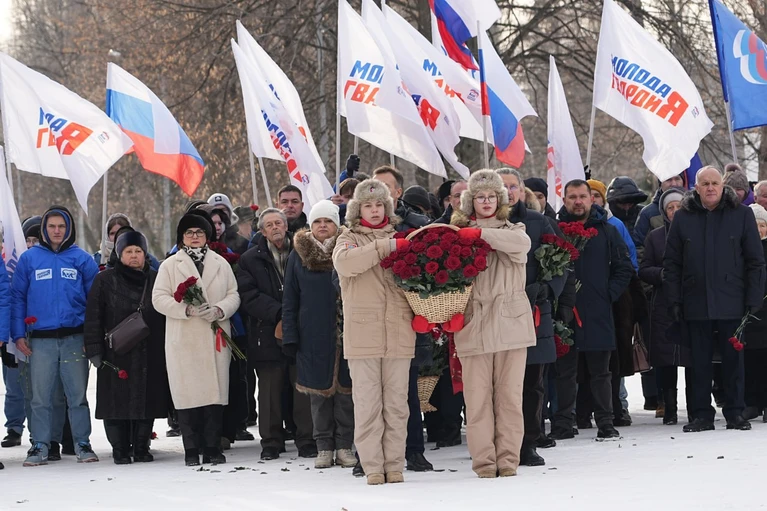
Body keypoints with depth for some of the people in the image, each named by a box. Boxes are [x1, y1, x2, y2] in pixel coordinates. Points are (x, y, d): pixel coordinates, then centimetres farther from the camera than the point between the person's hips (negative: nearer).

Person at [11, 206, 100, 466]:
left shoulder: (82, 259, 5)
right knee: (41, 397, 3)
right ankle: (40, 446, 9)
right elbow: (17, 297, 6)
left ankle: (83, 444, 12)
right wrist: (18, 334, -3)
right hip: (40, 340, 0)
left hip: (74, 338, 0)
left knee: (78, 395, 4)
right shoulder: (30, 258, 5)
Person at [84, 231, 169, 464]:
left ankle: (141, 448, 14)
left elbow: (167, 314, 13)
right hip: (116, 355, -2)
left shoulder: (156, 280, 11)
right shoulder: (105, 281, 4)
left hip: (150, 355, 2)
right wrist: (94, 349, -8)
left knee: (146, 400, 3)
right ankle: (120, 450, 7)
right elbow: (93, 318, 0)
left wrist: (167, 348, 7)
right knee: (117, 401, -2)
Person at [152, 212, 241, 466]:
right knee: (188, 394, -5)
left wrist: (219, 310, -10)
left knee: (216, 392, 0)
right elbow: (159, 298, 0)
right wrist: (188, 309, -15)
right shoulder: (170, 265, 7)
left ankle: (212, 448, 6)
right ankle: (191, 450, 1)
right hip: (183, 340, -2)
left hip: (215, 338, 2)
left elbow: (233, 295, 11)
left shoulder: (221, 264, 14)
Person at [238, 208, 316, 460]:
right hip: (267, 335, 0)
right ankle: (271, 442, 11)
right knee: (270, 392, 3)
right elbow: (249, 296, -2)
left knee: (304, 390, -1)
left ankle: (307, 441, 6)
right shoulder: (250, 260, 10)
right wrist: (279, 314, -14)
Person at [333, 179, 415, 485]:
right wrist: (383, 248, -21)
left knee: (396, 403, 3)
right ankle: (373, 467, 0)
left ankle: (395, 465, 7)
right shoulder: (349, 238, 8)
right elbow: (344, 262, -15)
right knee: (368, 403, -3)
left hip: (399, 332, 2)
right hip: (363, 334, -2)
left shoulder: (399, 238, 15)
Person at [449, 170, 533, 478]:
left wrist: (480, 233, -19)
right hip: (473, 325, 0)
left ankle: (508, 461, 5)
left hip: (510, 324, 0)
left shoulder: (512, 231, 12)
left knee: (509, 395, 0)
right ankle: (484, 462, 0)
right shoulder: (459, 235, 12)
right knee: (477, 397, -4)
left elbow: (521, 242, -14)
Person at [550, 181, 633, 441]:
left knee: (600, 371, 5)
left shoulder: (607, 231, 7)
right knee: (565, 371, 3)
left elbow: (624, 267, 10)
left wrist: (609, 294, 0)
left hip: (598, 312, 1)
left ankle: (605, 423, 10)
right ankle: (562, 424, 8)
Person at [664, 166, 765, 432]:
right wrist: (674, 300, 0)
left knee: (733, 360, 3)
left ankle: (735, 413, 12)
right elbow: (671, 263, 7)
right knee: (700, 362, 6)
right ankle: (702, 415, 12)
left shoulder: (741, 214, 2)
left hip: (731, 302, -1)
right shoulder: (683, 217, 5)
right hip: (696, 304, 1)